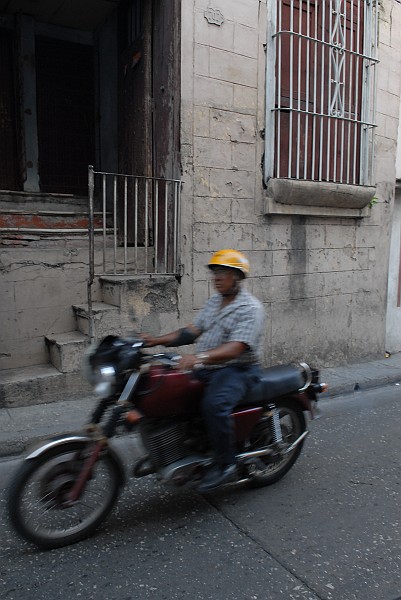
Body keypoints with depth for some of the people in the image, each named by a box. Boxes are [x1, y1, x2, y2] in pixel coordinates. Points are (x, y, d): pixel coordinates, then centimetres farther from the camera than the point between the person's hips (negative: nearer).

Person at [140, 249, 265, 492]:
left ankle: (226, 465, -14)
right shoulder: (214, 301, 14)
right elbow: (193, 330, 11)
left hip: (238, 369, -9)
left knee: (214, 404, -34)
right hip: (207, 369, 9)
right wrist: (158, 340, -1)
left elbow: (236, 348, -26)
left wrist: (200, 358, -40)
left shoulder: (250, 307, -13)